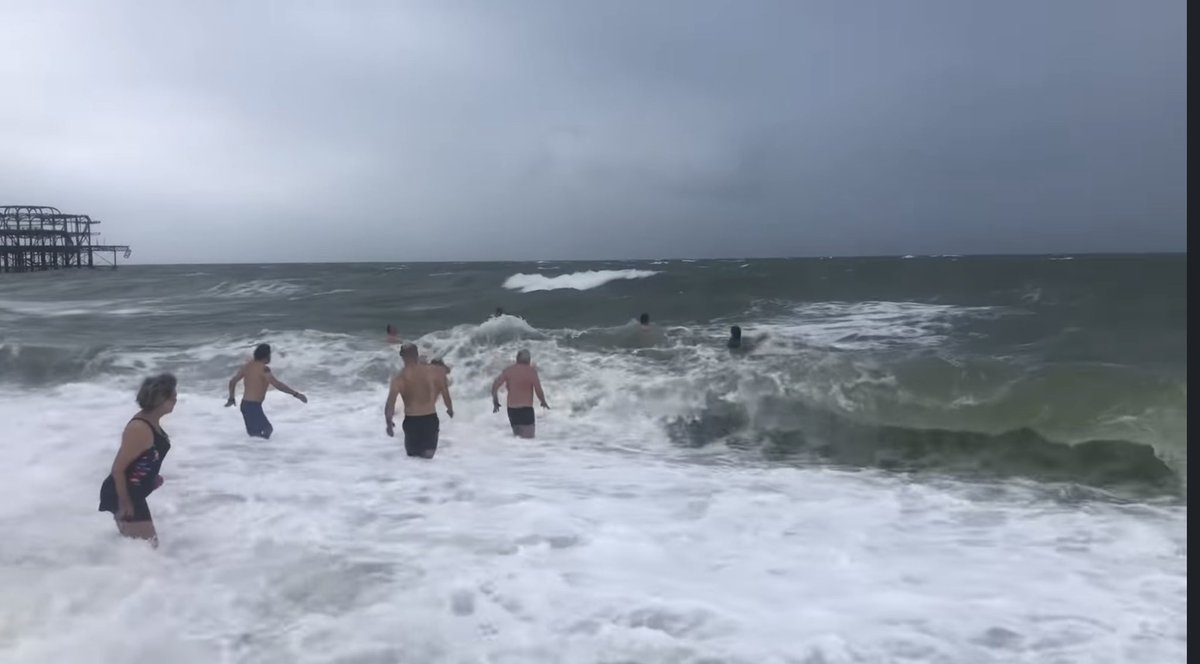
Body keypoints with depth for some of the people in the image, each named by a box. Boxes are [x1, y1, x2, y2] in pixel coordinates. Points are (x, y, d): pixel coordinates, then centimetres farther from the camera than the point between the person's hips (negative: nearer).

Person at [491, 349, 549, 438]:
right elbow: (538, 389, -11)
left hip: (512, 409, 5)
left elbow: (495, 385, -1)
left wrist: (495, 402, 9)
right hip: (526, 409, -5)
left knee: (517, 436, 19)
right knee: (528, 438, -7)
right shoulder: (531, 371, -6)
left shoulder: (508, 370, 6)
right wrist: (543, 402, 6)